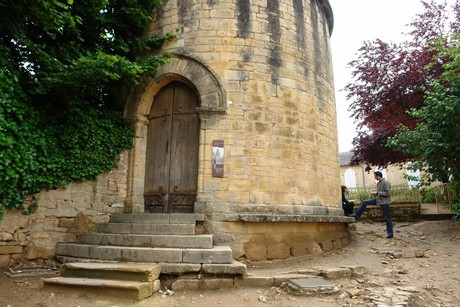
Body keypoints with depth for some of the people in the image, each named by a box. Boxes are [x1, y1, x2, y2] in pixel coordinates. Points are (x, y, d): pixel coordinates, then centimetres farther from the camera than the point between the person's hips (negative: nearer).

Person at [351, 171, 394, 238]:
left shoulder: (386, 182, -16)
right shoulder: (378, 182, 10)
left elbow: (387, 193, -22)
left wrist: (377, 193, -20)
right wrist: (375, 194, 2)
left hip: (384, 201, -8)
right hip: (378, 199, 8)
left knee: (387, 217, -1)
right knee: (364, 202, -1)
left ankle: (390, 233, 8)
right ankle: (356, 215, 4)